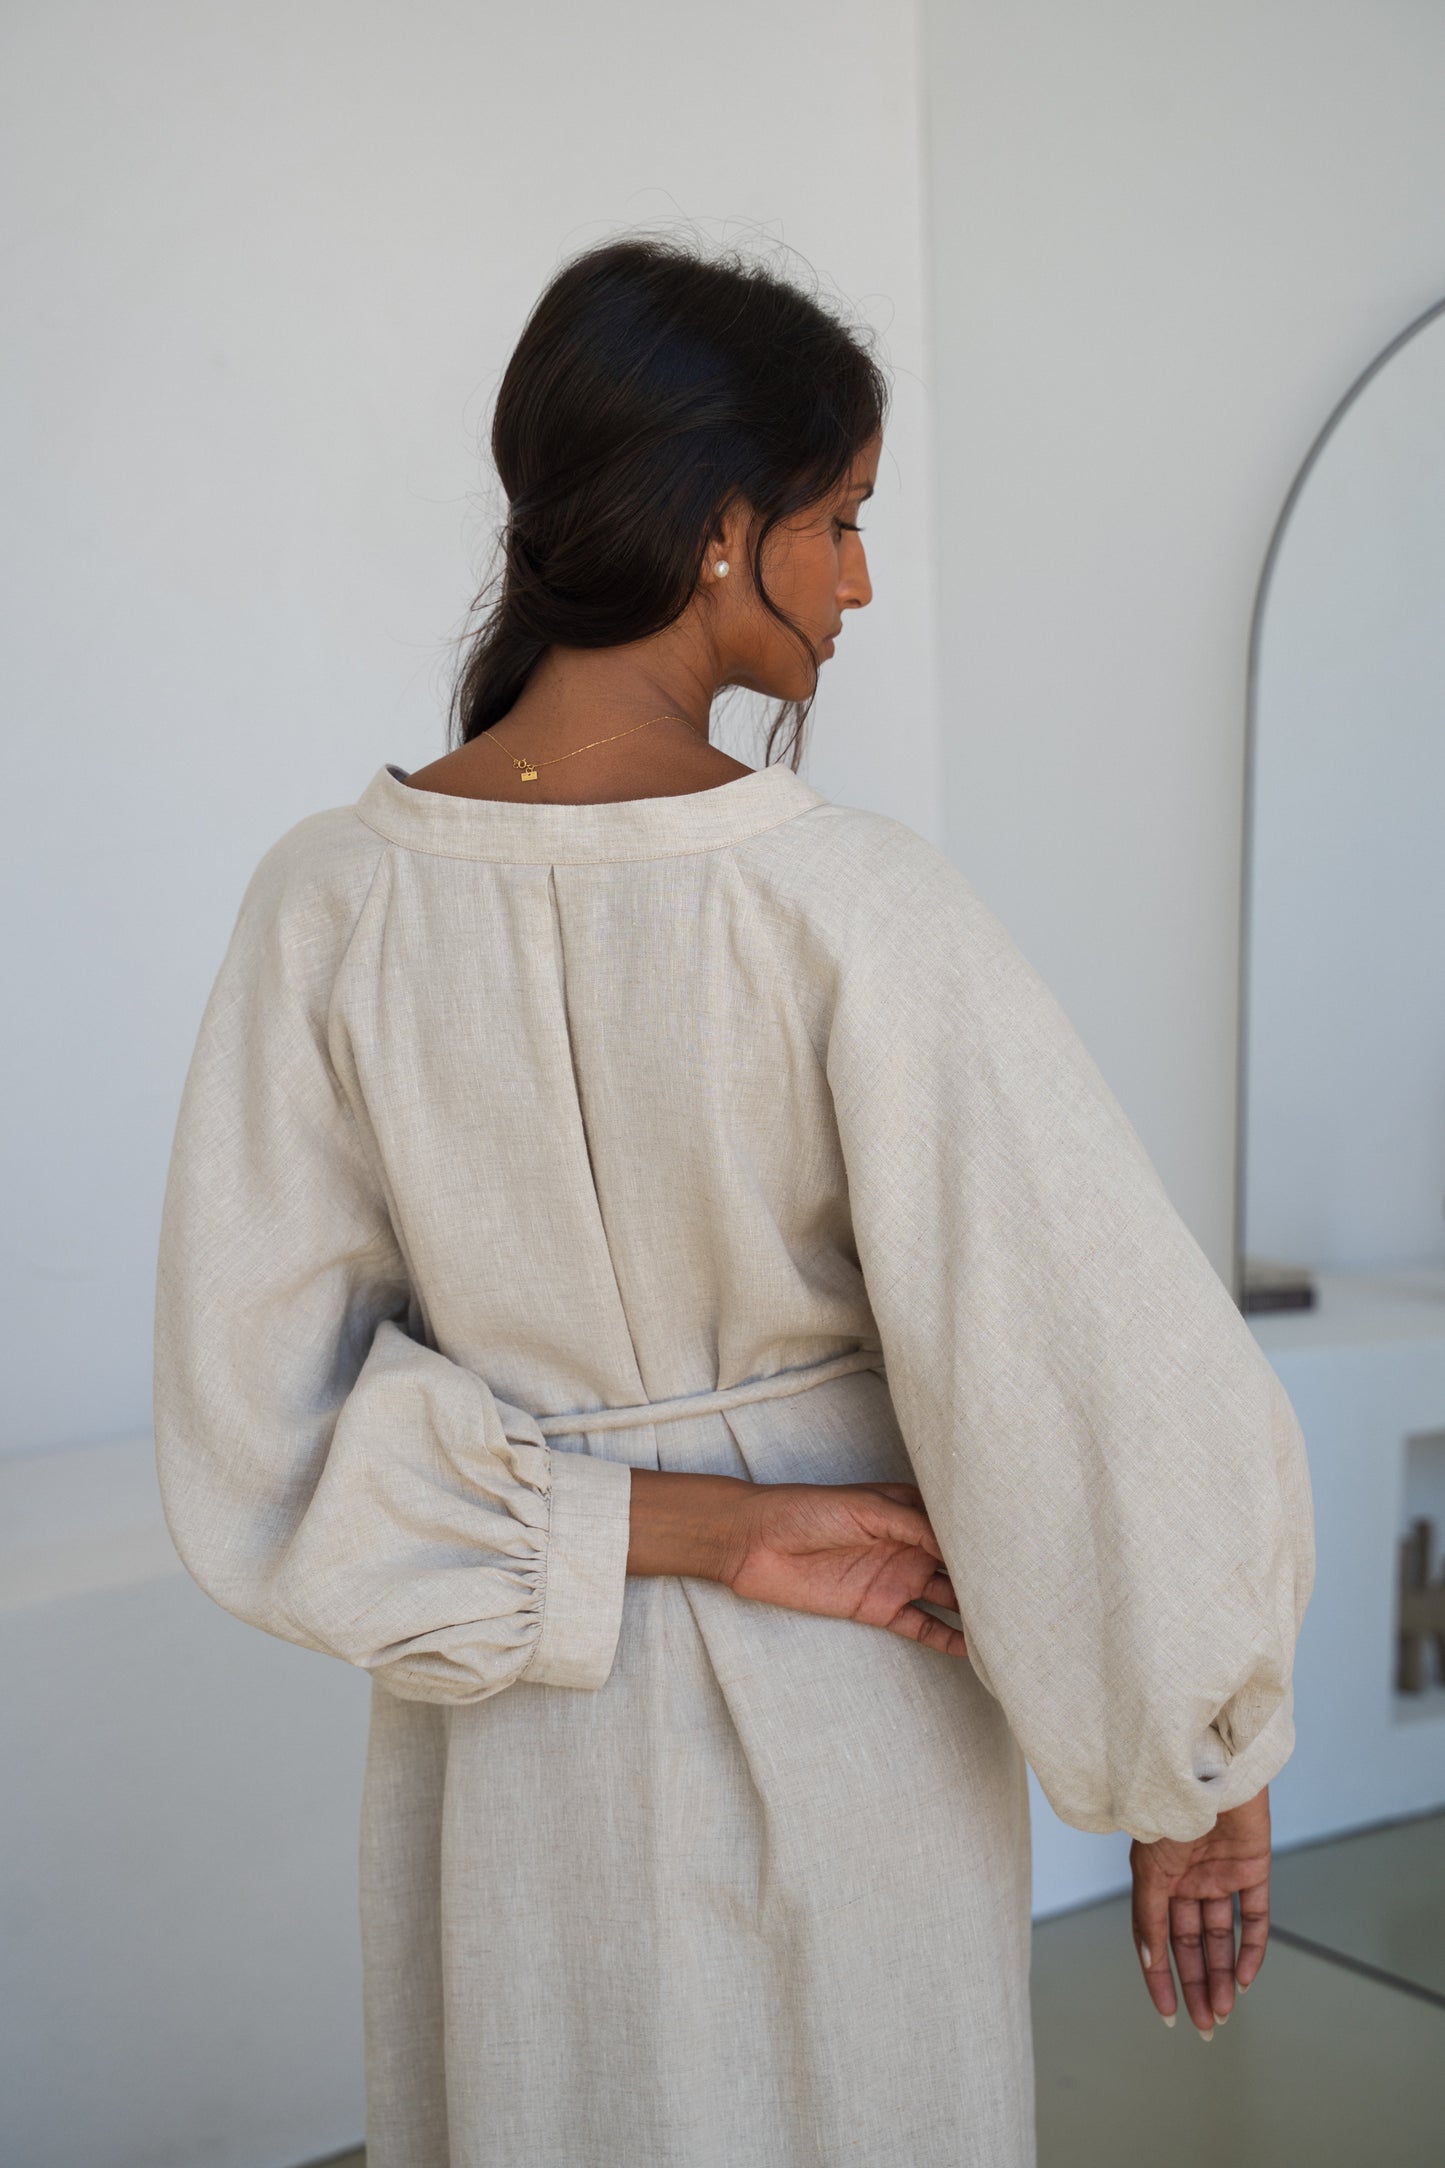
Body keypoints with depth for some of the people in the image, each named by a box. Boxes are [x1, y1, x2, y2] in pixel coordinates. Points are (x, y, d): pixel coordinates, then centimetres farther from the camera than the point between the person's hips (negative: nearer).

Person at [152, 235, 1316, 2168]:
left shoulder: (327, 900, -11)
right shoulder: (852, 902, -23)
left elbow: (256, 1426, -10)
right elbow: (1116, 1387, -21)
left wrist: (672, 1524, -11)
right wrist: (1199, 1783, -6)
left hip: (509, 1748, 3)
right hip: (848, 1728, -3)